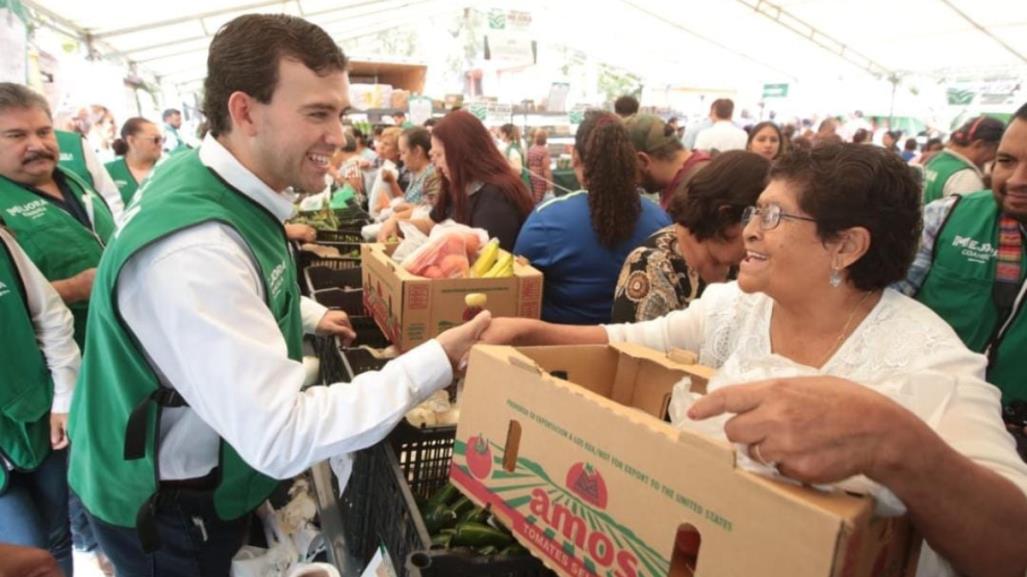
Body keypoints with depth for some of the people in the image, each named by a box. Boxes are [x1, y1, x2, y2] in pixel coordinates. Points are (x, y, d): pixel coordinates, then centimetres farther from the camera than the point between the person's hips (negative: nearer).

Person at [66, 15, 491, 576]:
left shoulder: (210, 179, -5)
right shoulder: (192, 247, -37)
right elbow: (279, 439, -38)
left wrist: (308, 314, 12)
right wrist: (438, 361, -35)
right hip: (165, 509, -8)